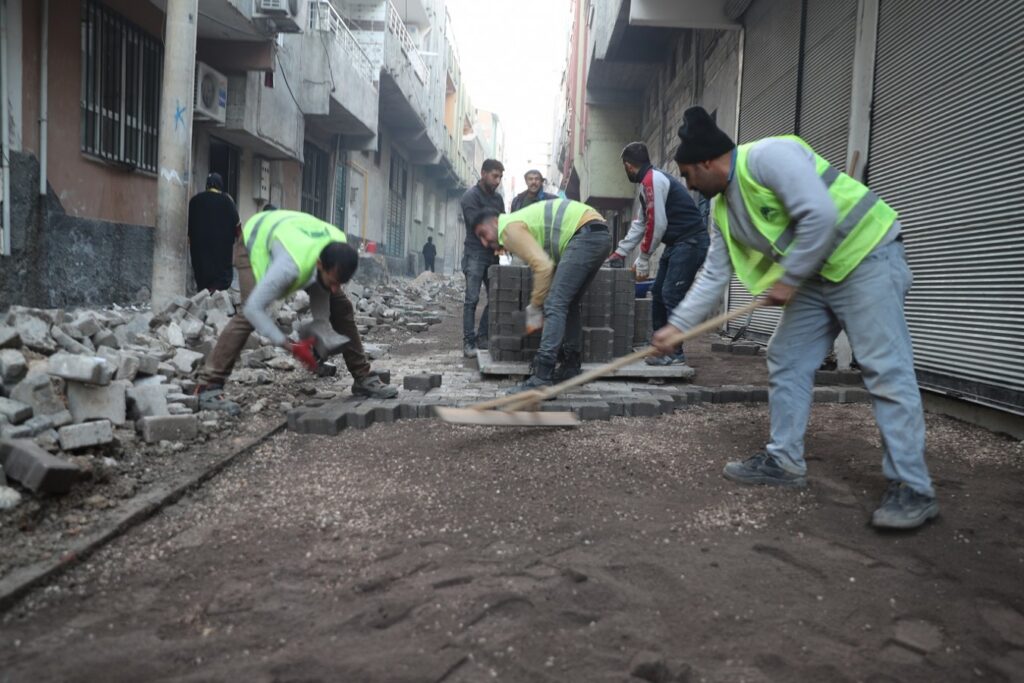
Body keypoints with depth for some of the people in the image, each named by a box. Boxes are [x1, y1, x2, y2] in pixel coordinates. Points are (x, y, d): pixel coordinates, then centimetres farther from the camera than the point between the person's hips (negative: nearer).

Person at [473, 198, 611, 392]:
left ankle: (542, 379, -18)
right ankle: (570, 368, 25)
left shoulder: (509, 228, -3)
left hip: (586, 234, -10)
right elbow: (551, 264, 23)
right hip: (600, 236, 10)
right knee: (568, 303, 19)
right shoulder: (524, 224, 26)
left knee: (555, 304, -13)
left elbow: (543, 267, -13)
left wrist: (534, 307, -3)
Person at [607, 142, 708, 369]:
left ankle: (675, 353, -5)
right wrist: (619, 253, 24)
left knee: (671, 295, -11)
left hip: (690, 242, -10)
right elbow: (640, 224, 23)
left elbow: (657, 224, -19)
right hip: (677, 243, 10)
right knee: (658, 293, 11)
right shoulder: (649, 182, 18)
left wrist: (643, 259, -11)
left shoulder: (653, 180, -15)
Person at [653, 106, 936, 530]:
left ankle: (912, 489, -9)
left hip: (866, 256, -9)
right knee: (786, 363, 8)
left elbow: (820, 214, -29)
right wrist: (677, 325, 10)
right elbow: (713, 276, 13)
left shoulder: (767, 156, -20)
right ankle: (784, 461, 17)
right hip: (816, 274, 10)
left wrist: (787, 280, -20)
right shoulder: (723, 209, 9)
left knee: (885, 370, -12)